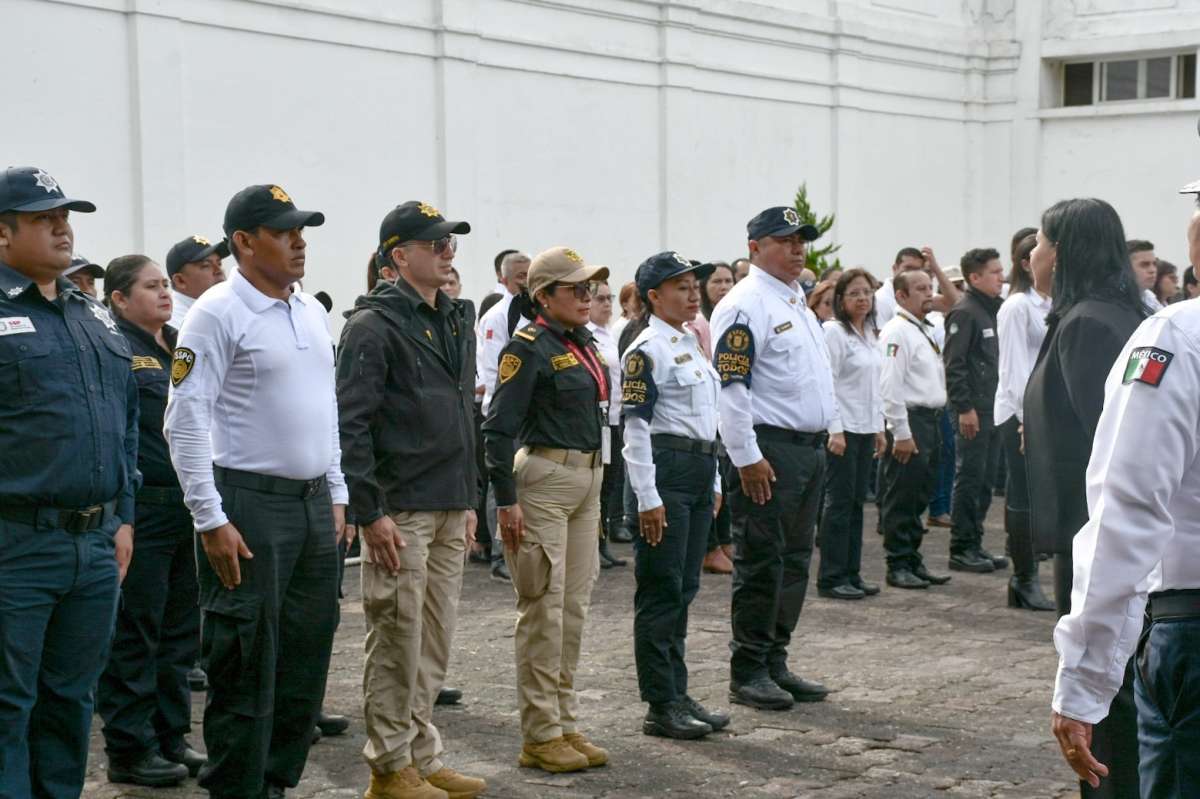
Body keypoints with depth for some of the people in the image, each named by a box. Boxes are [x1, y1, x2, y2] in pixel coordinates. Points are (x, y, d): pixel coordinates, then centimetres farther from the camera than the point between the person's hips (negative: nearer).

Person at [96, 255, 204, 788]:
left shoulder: (178, 348, 16)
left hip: (187, 506, 8)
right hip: (142, 510, -8)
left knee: (180, 630, 14)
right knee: (135, 634, 0)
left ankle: (170, 736, 25)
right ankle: (130, 750, 9)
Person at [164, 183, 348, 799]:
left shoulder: (312, 312, 12)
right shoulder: (218, 313, -11)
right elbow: (185, 421, -14)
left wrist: (337, 494, 15)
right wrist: (211, 521, -17)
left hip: (314, 502, 8)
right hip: (250, 505, -7)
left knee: (306, 657, 12)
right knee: (247, 668, -2)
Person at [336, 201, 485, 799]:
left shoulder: (455, 321, 15)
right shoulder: (373, 324, -10)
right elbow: (351, 423, -15)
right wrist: (369, 512, -19)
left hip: (449, 510, 8)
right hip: (400, 511, -8)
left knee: (435, 643, 13)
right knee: (397, 643, 0)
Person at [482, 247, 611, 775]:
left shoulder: (585, 345, 14)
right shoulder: (529, 348, -11)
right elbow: (499, 427, -15)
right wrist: (506, 500, -18)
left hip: (587, 478, 9)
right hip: (542, 477, -8)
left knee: (574, 607, 11)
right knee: (544, 608, -4)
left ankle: (566, 725, 19)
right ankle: (540, 736, 3)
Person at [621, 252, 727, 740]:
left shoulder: (692, 345, 17)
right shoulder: (646, 351, -11)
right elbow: (635, 426, -16)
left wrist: (714, 482, 20)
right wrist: (648, 498, -19)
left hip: (700, 470, 9)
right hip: (666, 470, -9)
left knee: (685, 589, 13)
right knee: (661, 591, -3)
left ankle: (677, 695, 21)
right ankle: (661, 707, 2)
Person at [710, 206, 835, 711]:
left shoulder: (797, 302, 19)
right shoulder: (746, 305, -12)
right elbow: (730, 386, -18)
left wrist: (820, 440, 20)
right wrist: (747, 458, -21)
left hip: (809, 447, 10)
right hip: (769, 451, -10)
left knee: (794, 560, 13)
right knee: (761, 564, -4)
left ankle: (775, 663, 21)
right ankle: (748, 673, 4)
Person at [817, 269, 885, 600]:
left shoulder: (871, 334, 14)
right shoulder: (833, 332, -10)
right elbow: (826, 383, -15)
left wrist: (880, 427, 16)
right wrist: (835, 430, -19)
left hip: (866, 428, 8)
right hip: (843, 428, -8)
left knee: (856, 502, 10)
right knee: (840, 502, -4)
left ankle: (851, 573, 16)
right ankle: (831, 578, 2)